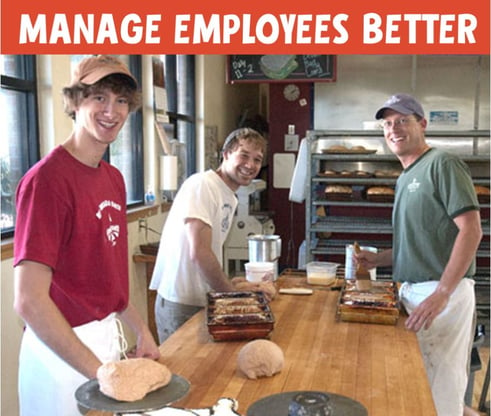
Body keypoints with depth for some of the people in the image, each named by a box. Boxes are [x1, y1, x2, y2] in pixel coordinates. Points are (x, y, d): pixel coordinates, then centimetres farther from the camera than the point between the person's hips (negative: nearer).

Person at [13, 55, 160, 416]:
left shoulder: (114, 178, 5)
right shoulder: (48, 178, -20)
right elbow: (29, 301, -24)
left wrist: (141, 330, 7)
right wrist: (99, 371, -24)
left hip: (108, 334, 8)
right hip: (62, 349, -8)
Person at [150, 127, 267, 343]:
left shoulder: (230, 198, 13)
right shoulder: (201, 185, -15)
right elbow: (199, 252, -22)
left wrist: (234, 286, 6)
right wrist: (233, 294, -12)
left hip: (205, 301, 9)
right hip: (181, 304, -9)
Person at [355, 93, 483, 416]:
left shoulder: (442, 164, -8)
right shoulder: (405, 178, 18)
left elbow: (471, 230, -16)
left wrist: (442, 293, -22)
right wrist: (379, 259, 11)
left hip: (442, 293, -8)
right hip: (412, 291, 8)